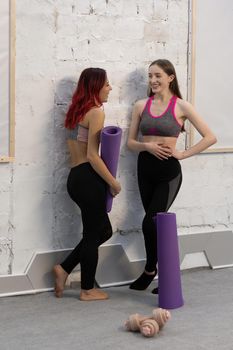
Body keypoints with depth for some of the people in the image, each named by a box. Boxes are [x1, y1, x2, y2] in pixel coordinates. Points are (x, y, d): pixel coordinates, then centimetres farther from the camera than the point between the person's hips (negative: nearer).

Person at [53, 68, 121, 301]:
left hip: (75, 177, 9)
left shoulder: (76, 111, 16)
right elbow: (92, 156, -17)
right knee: (93, 233, 4)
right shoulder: (96, 112, -11)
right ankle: (87, 290, 14)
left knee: (103, 230, 18)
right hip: (89, 179, -9)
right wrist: (113, 183, -8)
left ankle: (64, 269, 17)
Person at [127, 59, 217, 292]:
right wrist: (146, 146, -12)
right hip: (145, 168, 4)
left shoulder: (181, 107, -5)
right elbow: (130, 142, 7)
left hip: (168, 171, -4)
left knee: (150, 222, -9)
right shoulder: (141, 106, 6)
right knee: (156, 224, 10)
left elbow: (210, 137, -5)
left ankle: (150, 270, 14)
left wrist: (183, 153, -9)